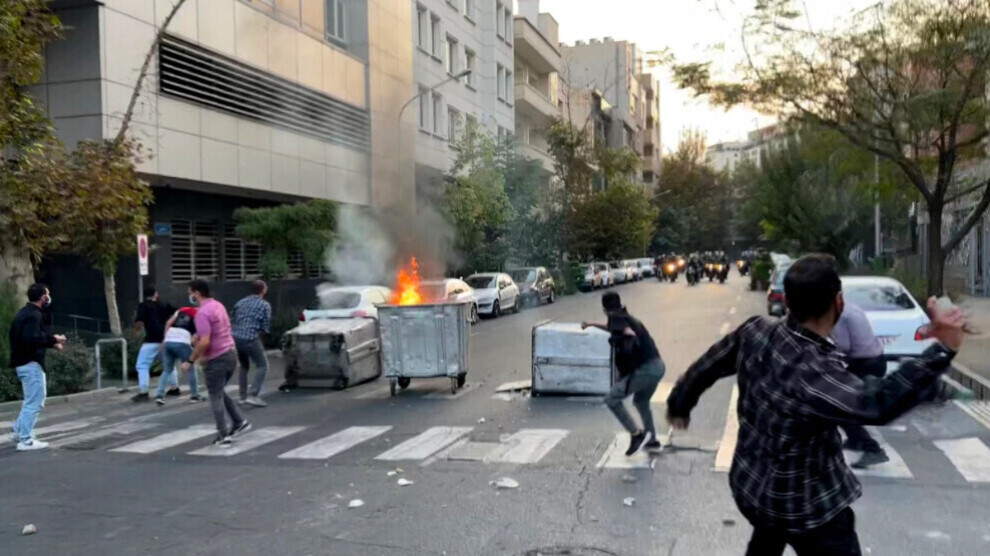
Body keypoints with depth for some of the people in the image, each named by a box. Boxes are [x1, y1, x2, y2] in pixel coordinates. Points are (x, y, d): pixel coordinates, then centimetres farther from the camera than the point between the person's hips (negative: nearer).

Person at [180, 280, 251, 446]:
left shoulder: (202, 313, -19)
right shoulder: (218, 305, 10)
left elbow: (204, 342, -26)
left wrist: (190, 361, -16)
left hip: (216, 359, -9)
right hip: (230, 354, 9)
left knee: (215, 397, 4)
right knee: (219, 393, 23)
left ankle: (223, 435, 8)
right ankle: (239, 422, 20)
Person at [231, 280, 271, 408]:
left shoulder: (241, 302, 17)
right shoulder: (265, 305, 1)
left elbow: (234, 320, 20)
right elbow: (265, 327, 0)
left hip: (235, 337, 7)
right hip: (251, 339, -6)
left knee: (244, 366, 23)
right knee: (262, 365, 4)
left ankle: (243, 396, 23)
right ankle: (253, 395, -9)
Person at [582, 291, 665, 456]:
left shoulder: (616, 318, -5)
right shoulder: (627, 317, 21)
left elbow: (630, 333, -25)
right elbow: (613, 328, 43)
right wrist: (592, 324, 48)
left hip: (644, 369, -9)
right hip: (658, 366, 9)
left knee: (612, 399, -3)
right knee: (641, 402, 29)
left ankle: (636, 434, -5)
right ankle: (652, 440, 36)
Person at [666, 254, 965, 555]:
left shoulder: (755, 330, -12)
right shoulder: (812, 371, -34)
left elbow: (705, 367, 2)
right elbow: (877, 403, -47)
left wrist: (679, 404, 20)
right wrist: (942, 350, -49)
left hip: (750, 483, 8)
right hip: (801, 504, -8)